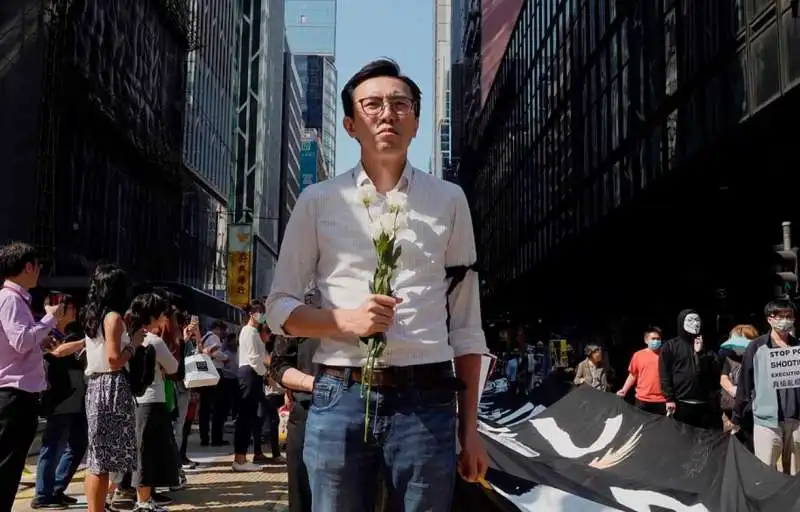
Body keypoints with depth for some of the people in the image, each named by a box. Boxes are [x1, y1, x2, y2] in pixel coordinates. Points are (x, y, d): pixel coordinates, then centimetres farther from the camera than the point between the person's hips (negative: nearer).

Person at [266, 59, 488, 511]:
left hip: (427, 401, 0)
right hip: (340, 399, 0)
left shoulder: (449, 200, 9)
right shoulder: (318, 201, 7)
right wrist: (345, 319, -11)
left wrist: (470, 426, 6)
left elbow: (466, 324, 9)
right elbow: (281, 308, 9)